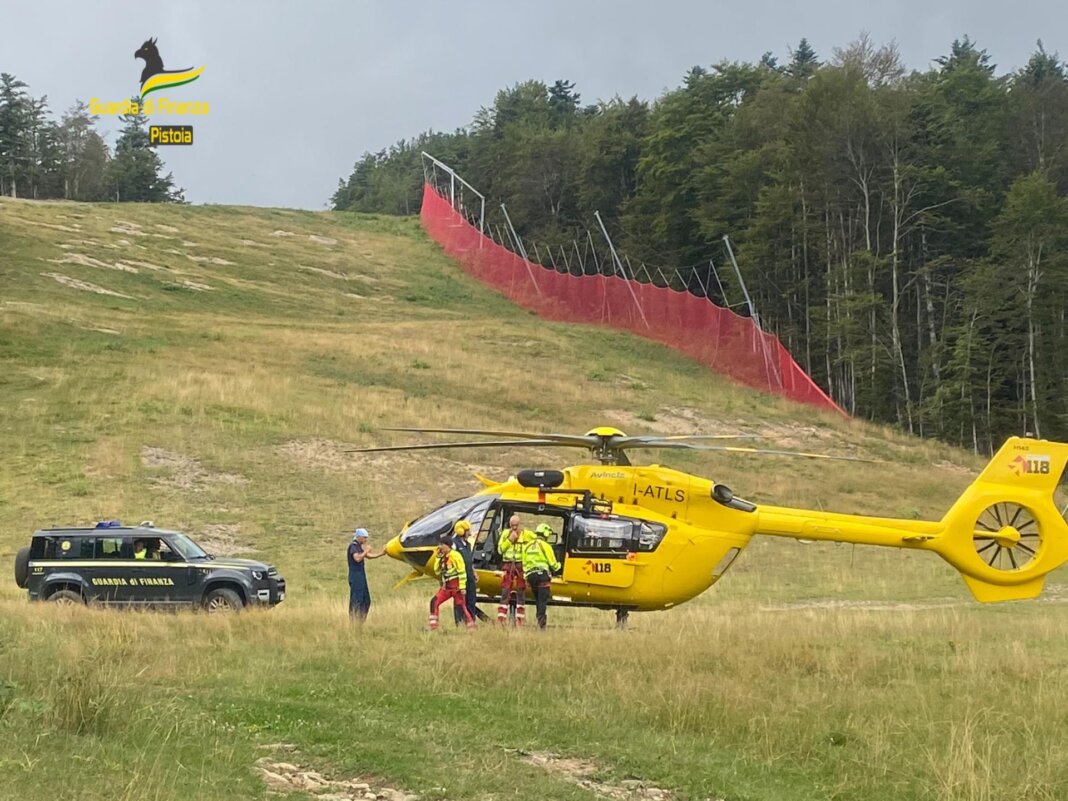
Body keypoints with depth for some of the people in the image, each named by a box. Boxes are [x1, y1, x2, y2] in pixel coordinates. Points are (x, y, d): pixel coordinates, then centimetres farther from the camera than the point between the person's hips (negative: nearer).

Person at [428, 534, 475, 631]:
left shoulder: (454, 555, -13)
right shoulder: (442, 556, 13)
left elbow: (462, 571, -16)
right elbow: (437, 571, 15)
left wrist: (462, 587, -20)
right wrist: (438, 558, 5)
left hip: (456, 586, -8)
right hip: (446, 586, 8)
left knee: (461, 606, -7)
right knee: (434, 602, 0)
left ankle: (471, 627, 0)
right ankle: (433, 627, 2)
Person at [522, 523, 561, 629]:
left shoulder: (527, 546, 14)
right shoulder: (545, 546, -6)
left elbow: (524, 563, 14)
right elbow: (552, 563, -4)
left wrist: (526, 576, 18)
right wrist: (558, 566, 18)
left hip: (530, 575, 6)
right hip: (542, 574, -6)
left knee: (538, 599, 15)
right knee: (543, 599, -8)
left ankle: (540, 620, 14)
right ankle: (541, 618, -18)